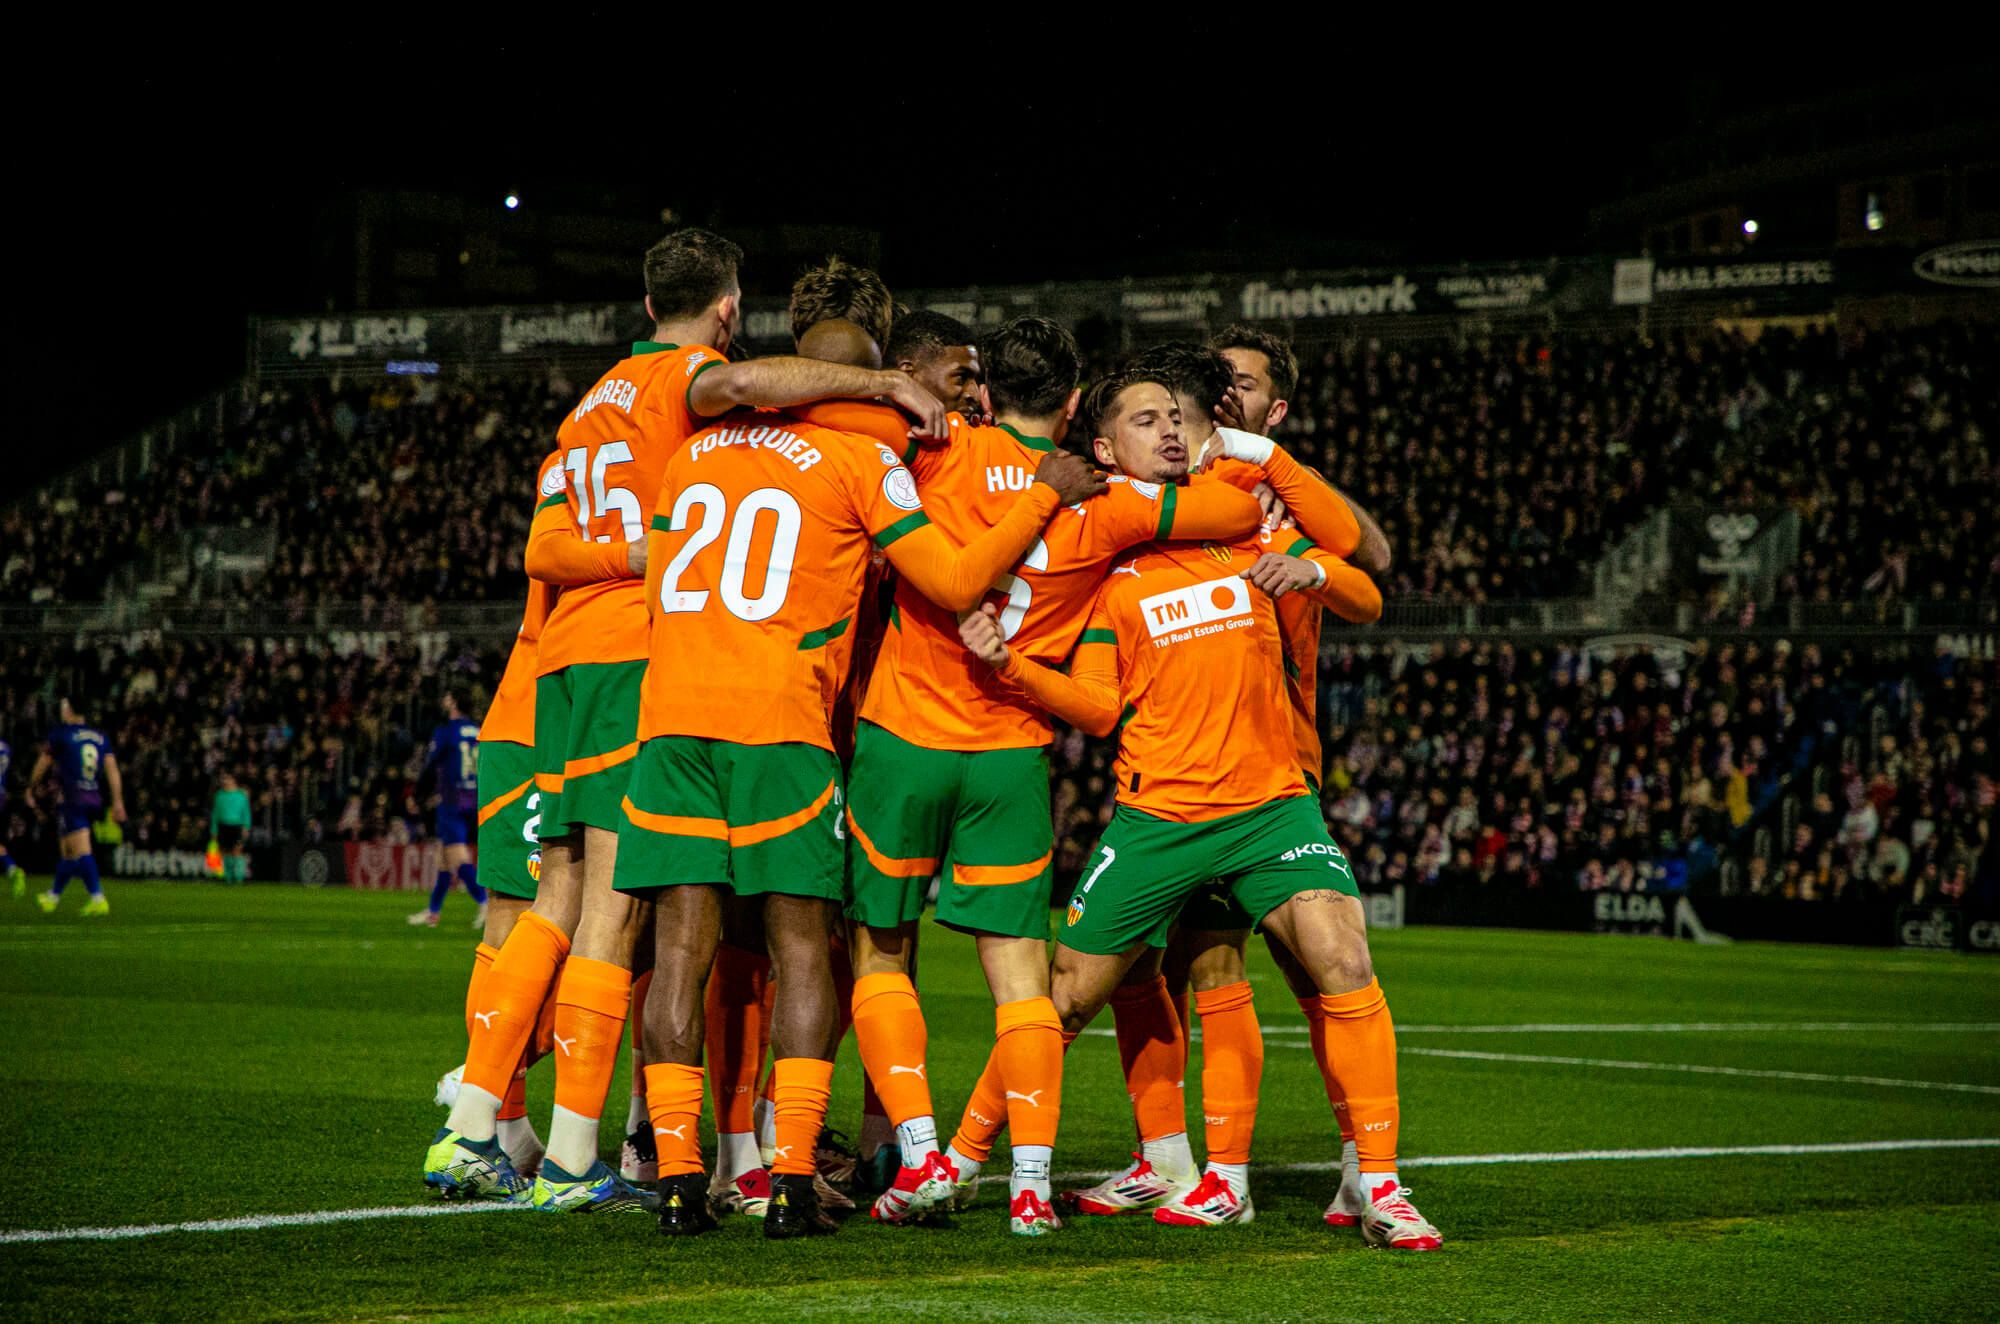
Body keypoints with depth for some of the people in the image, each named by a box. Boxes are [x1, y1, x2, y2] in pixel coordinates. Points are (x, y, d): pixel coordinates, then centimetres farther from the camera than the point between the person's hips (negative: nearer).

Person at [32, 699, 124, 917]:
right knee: (69, 852, 18)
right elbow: (112, 770, 3)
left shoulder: (60, 735, -5)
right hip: (94, 800, 6)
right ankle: (53, 896, 31)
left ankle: (98, 899, -22)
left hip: (71, 800, -6)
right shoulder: (100, 737, 10)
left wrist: (30, 788, 21)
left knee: (82, 851, -11)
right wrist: (118, 801, 2)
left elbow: (42, 766, 4)